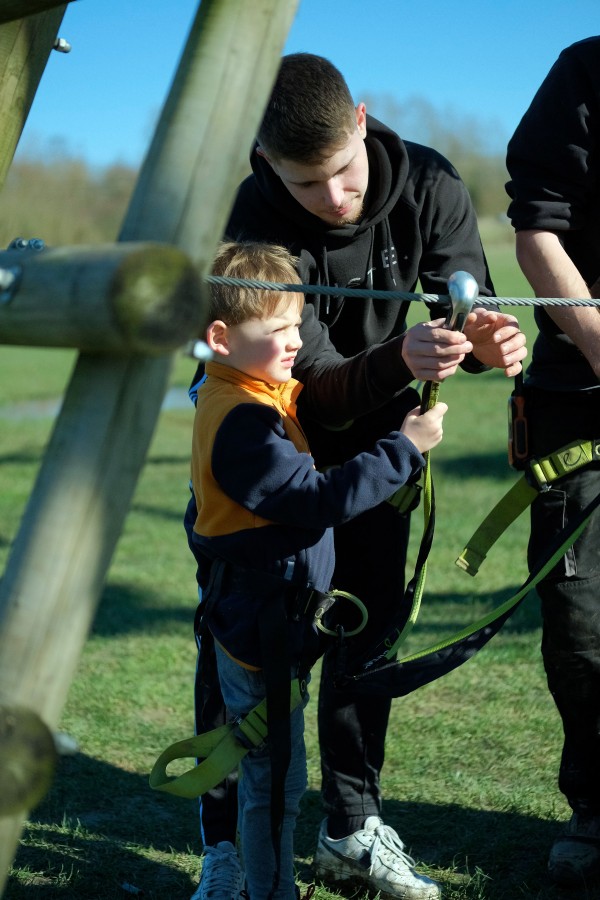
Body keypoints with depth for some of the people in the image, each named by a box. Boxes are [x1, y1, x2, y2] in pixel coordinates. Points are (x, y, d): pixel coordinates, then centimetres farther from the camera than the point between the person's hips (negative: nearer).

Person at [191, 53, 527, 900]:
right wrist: (400, 362, -54)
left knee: (367, 623, 7)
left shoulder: (429, 185, -21)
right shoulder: (257, 225, -31)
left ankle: (352, 830, 19)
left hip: (376, 433, 3)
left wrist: (486, 339, -43)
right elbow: (314, 386, -33)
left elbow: (462, 301, -18)